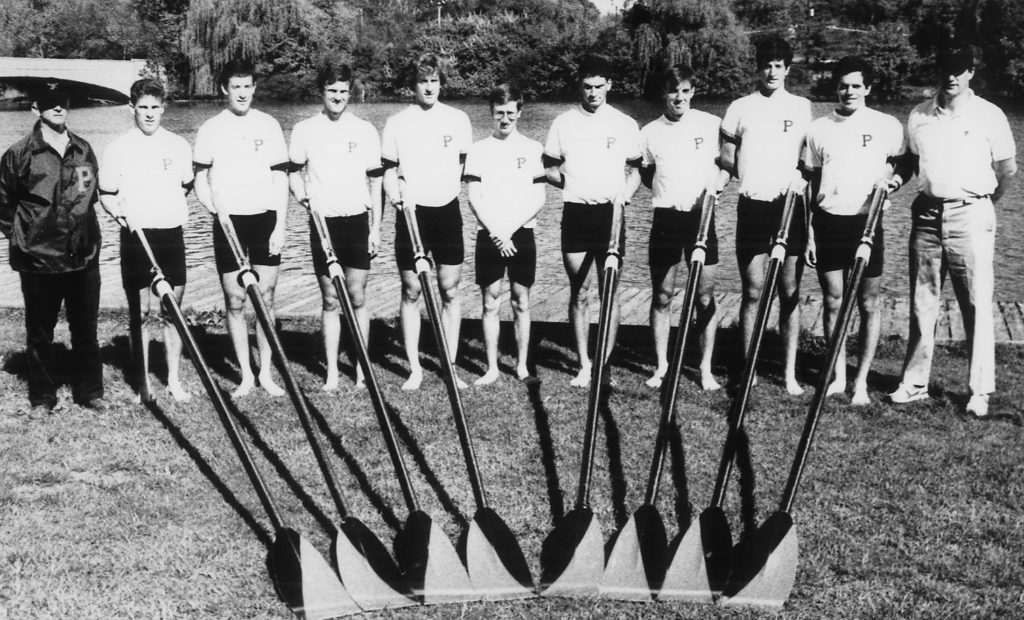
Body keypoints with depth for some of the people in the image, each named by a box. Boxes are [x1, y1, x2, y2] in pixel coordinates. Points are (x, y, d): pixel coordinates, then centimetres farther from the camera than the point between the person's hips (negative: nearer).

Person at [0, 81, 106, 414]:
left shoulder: (83, 150, 7)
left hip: (84, 258, 3)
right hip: (39, 262, -3)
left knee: (86, 330, 10)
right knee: (39, 333, 8)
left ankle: (90, 391, 22)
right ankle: (42, 397, 20)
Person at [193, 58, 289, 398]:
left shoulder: (268, 125, 4)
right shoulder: (211, 129, 2)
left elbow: (281, 178, 3)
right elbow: (200, 177, 7)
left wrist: (280, 226, -3)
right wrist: (209, 200, -13)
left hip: (265, 219, 0)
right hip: (228, 221, 0)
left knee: (265, 297, 3)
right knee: (234, 300, 3)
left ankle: (266, 372, 13)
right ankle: (245, 375, 13)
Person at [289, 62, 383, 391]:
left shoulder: (365, 131, 3)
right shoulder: (304, 130, 3)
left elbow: (375, 182, 5)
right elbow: (294, 172, 10)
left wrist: (375, 228, 1)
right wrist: (302, 196, -11)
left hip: (357, 222, 0)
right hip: (322, 223, 1)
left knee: (357, 296, 0)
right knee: (330, 299, 6)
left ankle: (361, 368, 9)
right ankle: (332, 371, 11)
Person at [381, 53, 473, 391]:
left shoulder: (458, 119, 4)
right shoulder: (396, 123, 2)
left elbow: (466, 166, 12)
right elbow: (389, 169, 5)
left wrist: (465, 191, 3)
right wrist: (393, 192, -12)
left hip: (447, 210, 1)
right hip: (411, 212, -1)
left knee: (450, 290, 3)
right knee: (411, 291, 3)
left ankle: (450, 366, 11)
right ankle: (414, 368, 12)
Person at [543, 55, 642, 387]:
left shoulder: (625, 124, 4)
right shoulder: (563, 123, 5)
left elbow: (635, 170, 10)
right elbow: (549, 168, 11)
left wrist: (625, 193, -9)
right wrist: (569, 181, -6)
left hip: (610, 213, 0)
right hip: (575, 213, 1)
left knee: (610, 292, 1)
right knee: (579, 292, 4)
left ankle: (604, 364, 9)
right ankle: (584, 364, 12)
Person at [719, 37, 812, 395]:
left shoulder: (803, 108, 8)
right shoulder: (740, 108, 7)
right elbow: (725, 157, 9)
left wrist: (799, 177, -8)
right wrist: (750, 176, -5)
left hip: (790, 206, 0)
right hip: (753, 206, 0)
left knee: (790, 292, 2)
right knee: (752, 291, 2)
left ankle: (790, 372, 8)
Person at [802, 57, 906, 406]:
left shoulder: (888, 126, 0)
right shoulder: (819, 128, 5)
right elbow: (812, 184, 8)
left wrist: (893, 177, -10)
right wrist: (809, 232, 4)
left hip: (867, 223, -2)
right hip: (828, 223, 2)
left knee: (868, 305, 2)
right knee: (833, 302, 6)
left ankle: (861, 381, 11)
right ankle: (839, 376, 18)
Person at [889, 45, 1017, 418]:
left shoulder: (989, 116, -3)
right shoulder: (918, 117, 7)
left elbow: (1007, 169, 6)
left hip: (971, 216, -3)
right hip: (927, 215, 4)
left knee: (977, 306, -1)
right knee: (922, 303, 9)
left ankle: (980, 391, 5)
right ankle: (914, 383, 17)